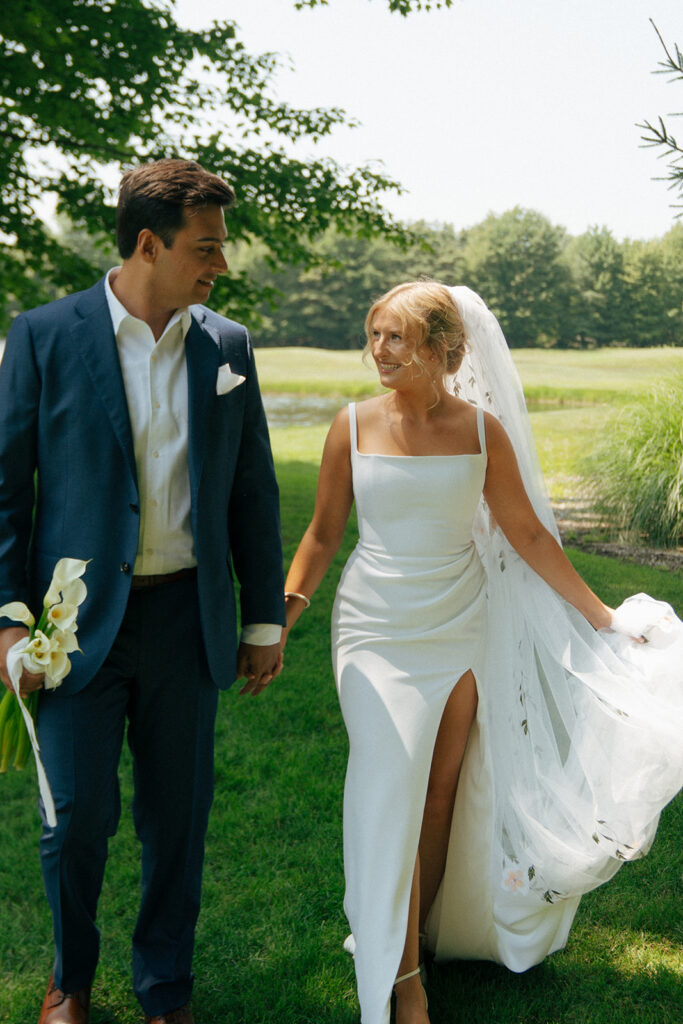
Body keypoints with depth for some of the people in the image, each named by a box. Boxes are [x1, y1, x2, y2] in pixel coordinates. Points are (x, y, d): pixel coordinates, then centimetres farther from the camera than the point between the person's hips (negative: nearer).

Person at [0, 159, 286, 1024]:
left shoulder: (227, 346, 4)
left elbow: (253, 492, 8)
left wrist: (264, 620, 8)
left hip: (187, 619, 3)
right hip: (80, 619, -2)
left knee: (178, 816, 12)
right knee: (77, 818, 5)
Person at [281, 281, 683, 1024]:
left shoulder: (483, 429, -4)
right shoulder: (354, 427, -4)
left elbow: (526, 532, 3)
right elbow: (323, 534, 4)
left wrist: (600, 616, 4)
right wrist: (281, 616, -6)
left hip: (459, 629, 1)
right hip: (377, 629, -1)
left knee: (441, 795, 10)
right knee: (392, 793, -4)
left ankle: (424, 931, 30)